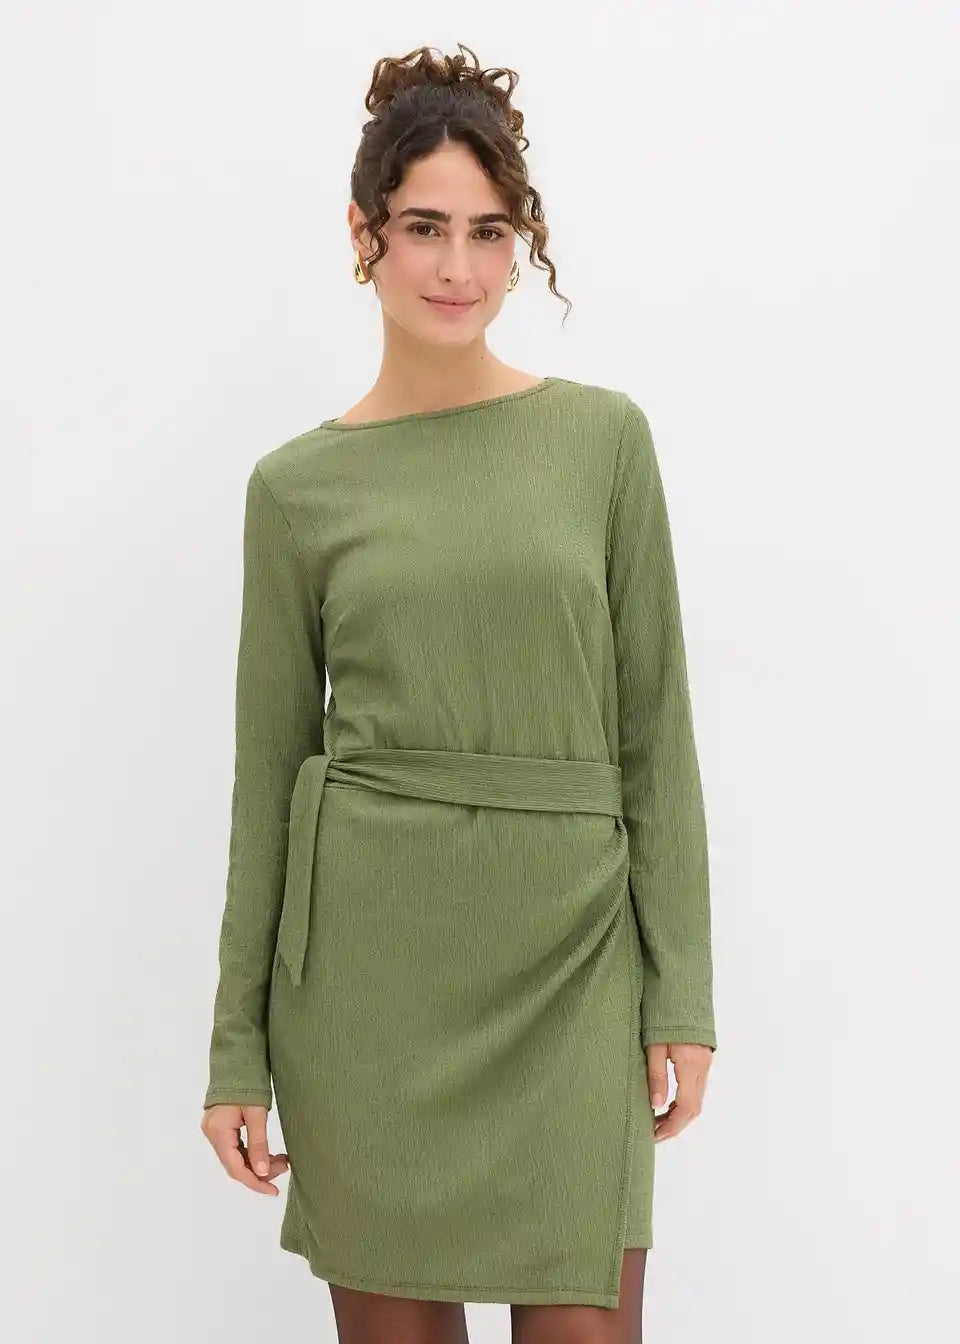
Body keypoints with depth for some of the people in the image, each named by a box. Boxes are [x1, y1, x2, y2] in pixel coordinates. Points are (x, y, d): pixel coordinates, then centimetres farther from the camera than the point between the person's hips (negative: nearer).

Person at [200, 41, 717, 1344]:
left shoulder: (604, 436, 3)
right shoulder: (298, 486, 3)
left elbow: (654, 726, 3)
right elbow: (268, 762, 5)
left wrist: (682, 992, -3)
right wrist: (237, 1048, 4)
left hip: (569, 955, 0)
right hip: (368, 950, 0)